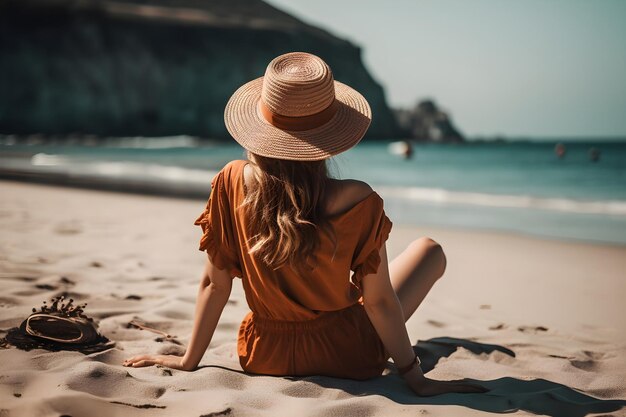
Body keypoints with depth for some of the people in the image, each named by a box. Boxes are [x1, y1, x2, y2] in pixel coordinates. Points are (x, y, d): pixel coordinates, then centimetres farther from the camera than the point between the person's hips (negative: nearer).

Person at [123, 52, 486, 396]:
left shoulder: (232, 185, -19)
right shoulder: (357, 201, -26)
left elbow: (215, 284, -11)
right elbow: (379, 301, -19)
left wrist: (189, 361, 3)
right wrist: (417, 378, -6)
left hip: (264, 359, 3)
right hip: (348, 358, -3)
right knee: (430, 250, 20)